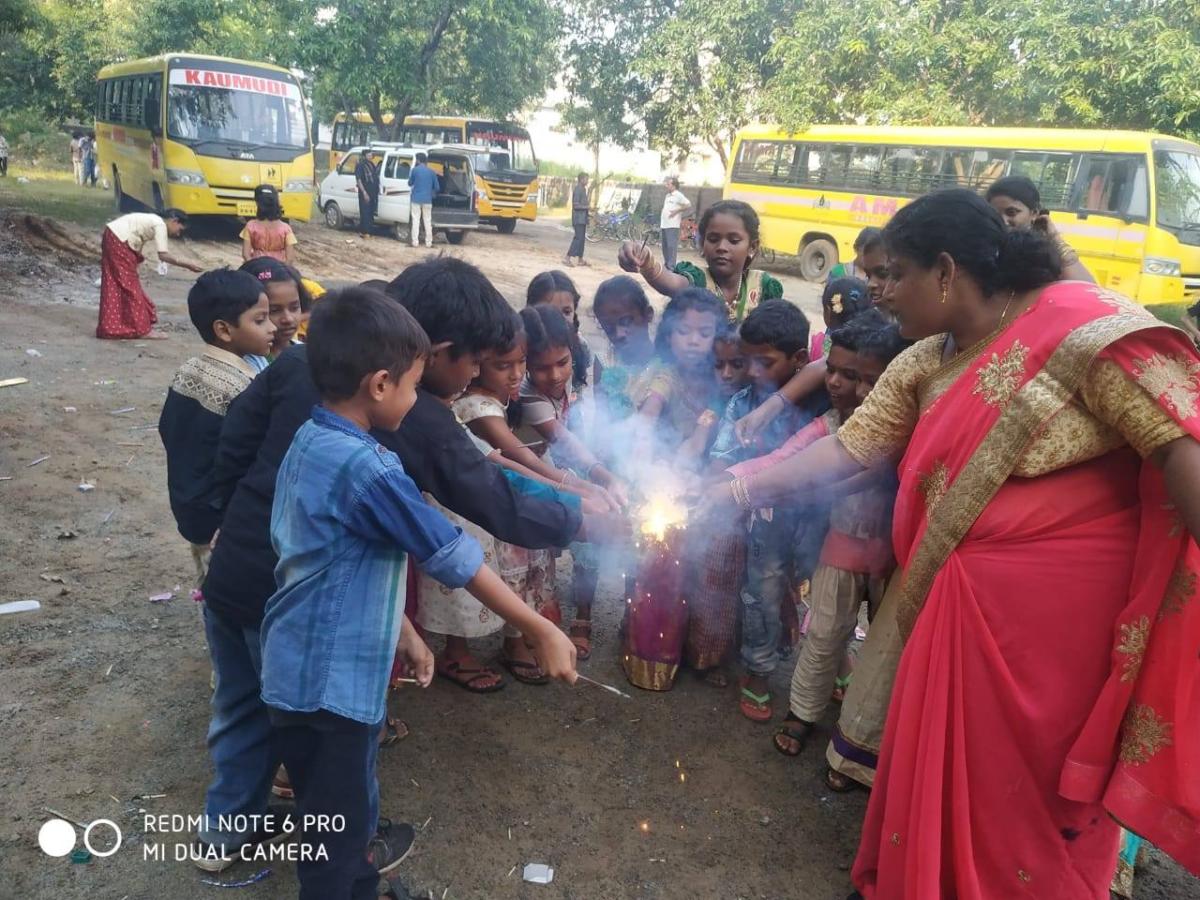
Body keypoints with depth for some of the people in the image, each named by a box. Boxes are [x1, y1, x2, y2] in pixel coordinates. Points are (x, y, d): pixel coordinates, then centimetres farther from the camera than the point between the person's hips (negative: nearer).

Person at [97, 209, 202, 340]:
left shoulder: (152, 221, 19)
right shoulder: (160, 225, -9)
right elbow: (163, 255, -16)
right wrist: (187, 264, -14)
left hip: (112, 238, 9)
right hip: (118, 241, -9)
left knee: (115, 287, 13)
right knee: (129, 286, -3)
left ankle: (112, 328, 20)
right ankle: (141, 329, 2)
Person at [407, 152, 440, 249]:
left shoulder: (415, 170, -3)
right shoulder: (431, 172, 4)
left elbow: (410, 183, 7)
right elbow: (437, 187, 9)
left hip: (416, 199, -2)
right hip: (427, 199, 2)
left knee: (416, 220, 1)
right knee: (427, 221, 6)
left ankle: (415, 241, -1)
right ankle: (428, 242, 6)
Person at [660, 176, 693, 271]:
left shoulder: (678, 195, -5)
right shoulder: (667, 195, 19)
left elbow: (688, 205, -11)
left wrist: (677, 211, -14)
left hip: (673, 225, -8)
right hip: (664, 225, 8)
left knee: (672, 246, -10)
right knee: (665, 246, 11)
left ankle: (671, 268, -11)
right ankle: (666, 265, 20)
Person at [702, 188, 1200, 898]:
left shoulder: (1085, 327, -15)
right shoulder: (925, 366, 6)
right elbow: (847, 447, 7)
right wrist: (737, 492, 4)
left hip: (1064, 610, -6)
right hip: (959, 609, 7)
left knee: (1035, 787, 12)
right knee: (944, 768, 20)